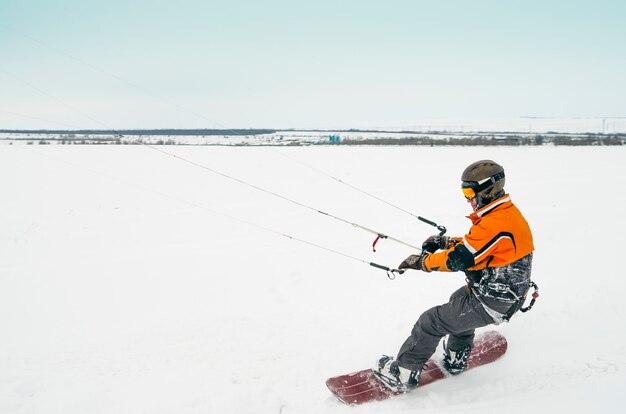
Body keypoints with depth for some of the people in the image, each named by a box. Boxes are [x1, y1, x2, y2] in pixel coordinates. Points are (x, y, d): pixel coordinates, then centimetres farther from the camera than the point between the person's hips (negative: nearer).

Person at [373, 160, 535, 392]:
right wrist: (446, 241, 4)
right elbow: (475, 243, 16)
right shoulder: (506, 213, 5)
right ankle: (456, 359, 46)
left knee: (432, 322, -5)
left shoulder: (496, 224, -28)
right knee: (459, 301, 34)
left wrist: (421, 261, -14)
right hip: (503, 294, 10)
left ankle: (402, 374, 7)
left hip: (490, 303, -10)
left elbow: (459, 258, -26)